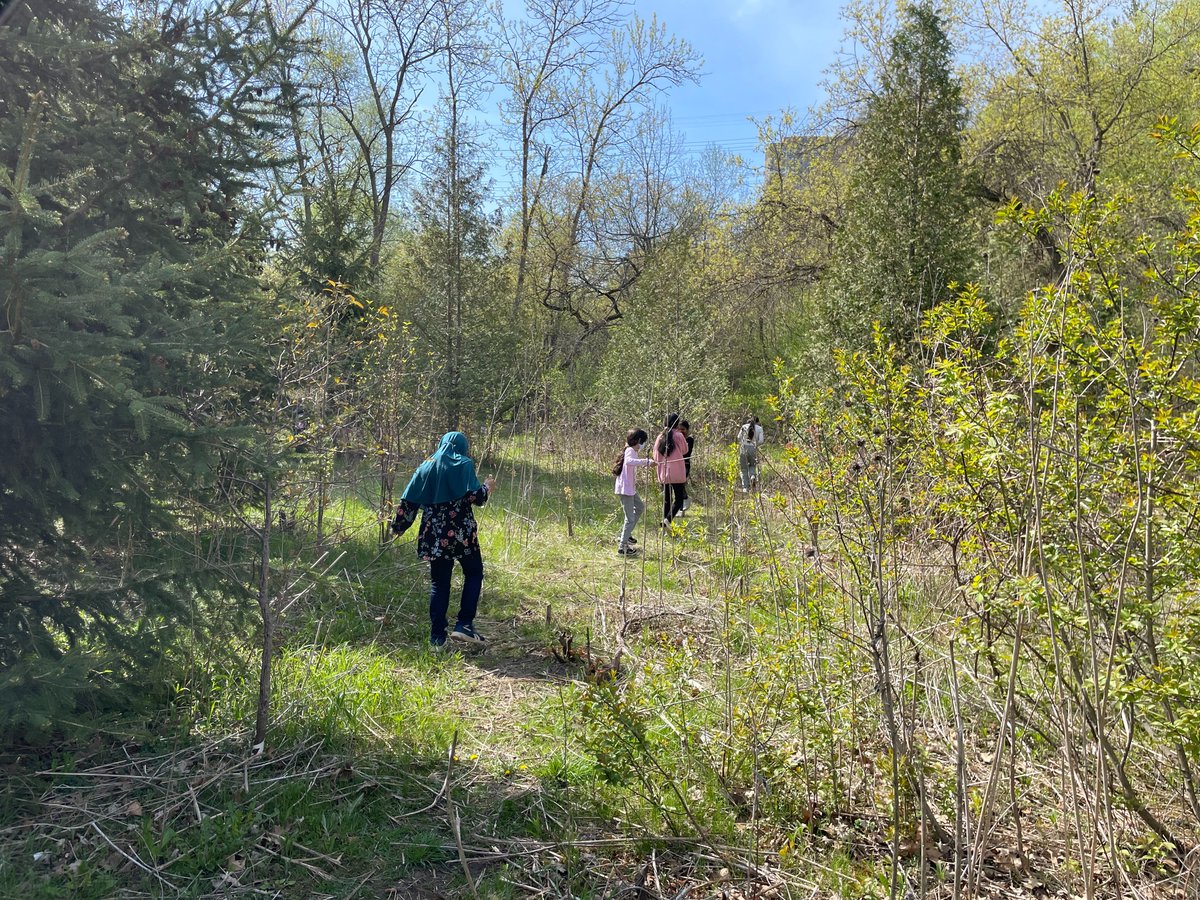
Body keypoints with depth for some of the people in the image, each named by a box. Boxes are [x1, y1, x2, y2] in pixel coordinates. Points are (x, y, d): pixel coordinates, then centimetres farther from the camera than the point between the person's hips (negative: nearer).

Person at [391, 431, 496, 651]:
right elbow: (476, 496, -12)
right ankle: (464, 625, 2)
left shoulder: (426, 467, 11)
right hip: (461, 533, -4)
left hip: (435, 536, 4)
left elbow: (408, 501, 8)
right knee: (474, 573, 13)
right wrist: (487, 487, 8)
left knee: (439, 583, 10)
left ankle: (437, 637, 9)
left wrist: (398, 526, 18)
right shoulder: (464, 465, -2)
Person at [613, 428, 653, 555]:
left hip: (630, 488, 11)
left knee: (640, 507, 26)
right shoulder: (630, 451, -19)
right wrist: (646, 461, -46)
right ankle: (622, 547, 3)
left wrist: (642, 460, 20)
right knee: (630, 518, -5)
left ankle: (626, 534, 31)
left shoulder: (632, 451, 11)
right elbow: (629, 461, -43)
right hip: (625, 489, -11)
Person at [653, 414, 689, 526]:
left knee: (666, 500, 14)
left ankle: (664, 524, 12)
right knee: (679, 499, 2)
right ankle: (668, 518, -20)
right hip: (677, 474, -4)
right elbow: (685, 450, 10)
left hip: (663, 474, 4)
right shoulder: (679, 436, -8)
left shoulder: (660, 437, 4)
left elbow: (655, 457, 9)